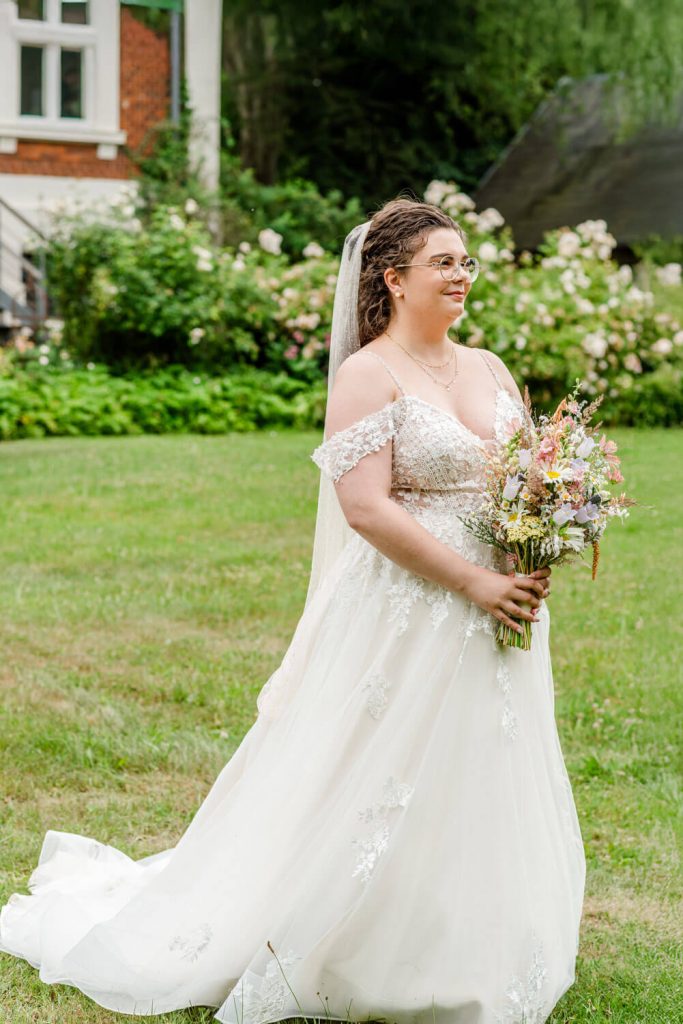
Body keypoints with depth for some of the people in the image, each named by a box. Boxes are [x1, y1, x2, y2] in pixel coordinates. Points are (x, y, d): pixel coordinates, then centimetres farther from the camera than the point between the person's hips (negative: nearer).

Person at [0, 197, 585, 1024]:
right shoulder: (368, 376, -10)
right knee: (383, 789, 0)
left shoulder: (490, 369, 12)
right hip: (403, 621, -7)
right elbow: (367, 506, -19)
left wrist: (538, 565, -5)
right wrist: (474, 581, -20)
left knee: (485, 790, 14)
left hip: (495, 614, 7)